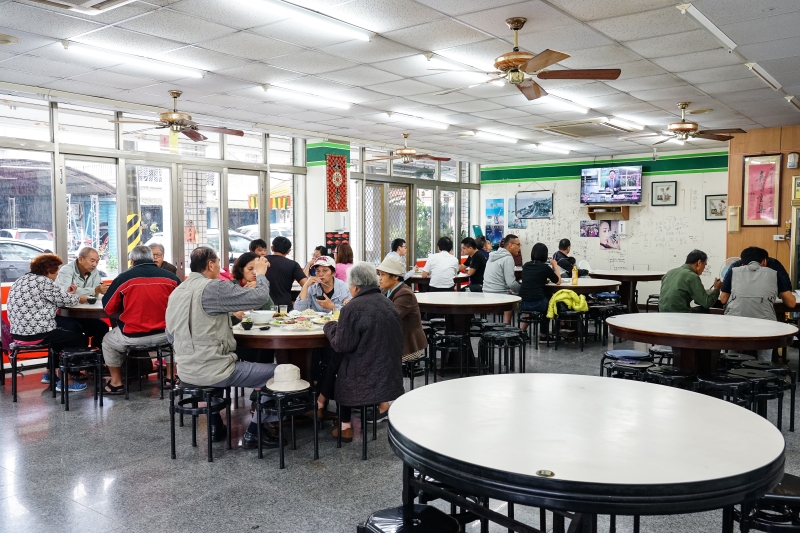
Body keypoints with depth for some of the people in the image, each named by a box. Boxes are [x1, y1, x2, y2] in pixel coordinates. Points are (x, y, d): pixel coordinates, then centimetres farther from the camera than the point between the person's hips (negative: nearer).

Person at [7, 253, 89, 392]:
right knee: (80, 339, 5)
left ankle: (51, 373, 34)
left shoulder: (24, 279, 15)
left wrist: (68, 294, 21)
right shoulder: (43, 281, -15)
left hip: (20, 330, 10)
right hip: (35, 333, -10)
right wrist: (78, 298, 13)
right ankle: (65, 380, 6)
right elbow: (63, 300, -6)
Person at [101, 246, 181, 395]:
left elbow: (108, 308, 2)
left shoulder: (123, 278, -7)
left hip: (132, 337, -2)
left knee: (108, 341, 30)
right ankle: (170, 379, 35)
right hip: (164, 335, 2)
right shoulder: (171, 277, -1)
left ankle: (116, 383, 32)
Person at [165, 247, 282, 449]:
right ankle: (253, 433, 8)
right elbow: (260, 297, -18)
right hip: (211, 371, -8)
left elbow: (171, 336, 16)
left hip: (186, 371, 9)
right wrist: (261, 273, 2)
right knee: (275, 373, 2)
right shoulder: (213, 287, -16)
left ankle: (216, 426, 38)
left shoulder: (176, 292, 9)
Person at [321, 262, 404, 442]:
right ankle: (381, 403, 23)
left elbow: (341, 345, -17)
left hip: (366, 374, -7)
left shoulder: (353, 308, -18)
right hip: (390, 372, 7)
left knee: (331, 366, 19)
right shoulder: (388, 303, 5)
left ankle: (345, 426, 20)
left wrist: (329, 326, 1)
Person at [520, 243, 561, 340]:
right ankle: (543, 335, 39)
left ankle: (522, 329, 30)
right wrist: (555, 266, 17)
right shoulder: (545, 267, -5)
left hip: (522, 304, 5)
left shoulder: (526, 266, 9)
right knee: (550, 301, 30)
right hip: (537, 303, -5)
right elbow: (558, 282, 9)